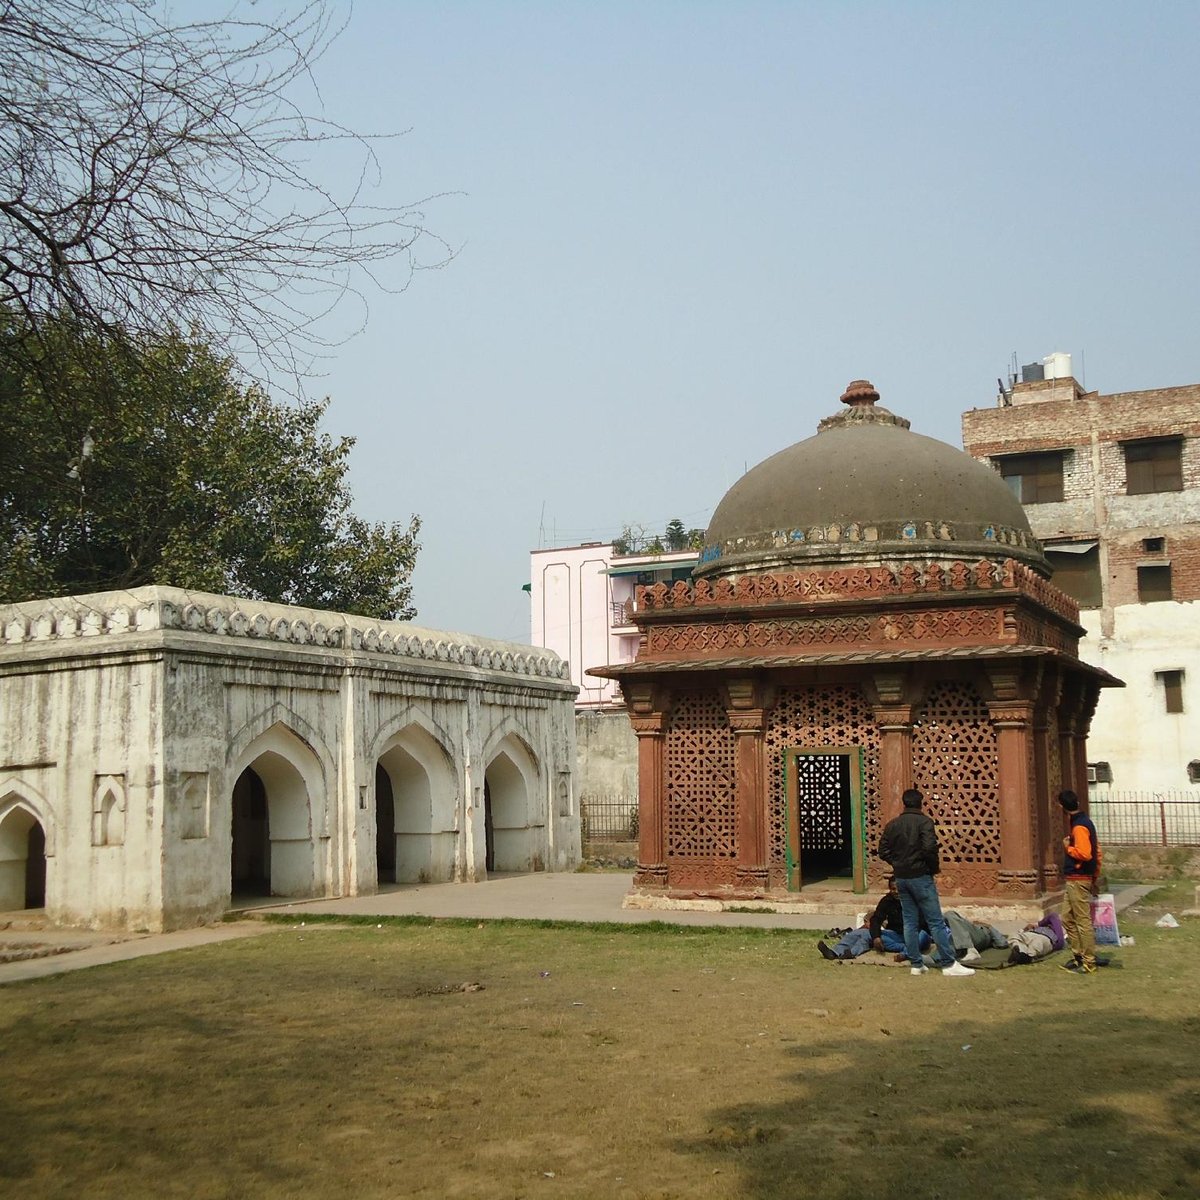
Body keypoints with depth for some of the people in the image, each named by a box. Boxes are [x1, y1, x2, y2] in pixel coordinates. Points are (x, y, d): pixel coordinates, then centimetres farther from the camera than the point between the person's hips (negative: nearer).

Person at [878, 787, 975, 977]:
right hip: (920, 877, -6)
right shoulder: (923, 822, -11)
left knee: (910, 922, 9)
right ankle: (948, 963, -2)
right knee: (936, 922, -2)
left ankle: (916, 964, 11)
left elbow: (883, 851, 5)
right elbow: (929, 848, -22)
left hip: (900, 878, 6)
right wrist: (935, 867, -6)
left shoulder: (891, 825, 7)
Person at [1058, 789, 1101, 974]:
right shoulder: (1085, 821, 13)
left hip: (1077, 880, -10)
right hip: (1072, 880, 10)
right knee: (1068, 919, 15)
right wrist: (1096, 877, 22)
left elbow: (1084, 853, -28)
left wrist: (1068, 848, -11)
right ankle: (1078, 956, 21)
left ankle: (1089, 963, 0)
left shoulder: (1079, 826, -17)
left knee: (1083, 921, -5)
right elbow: (1096, 851, 17)